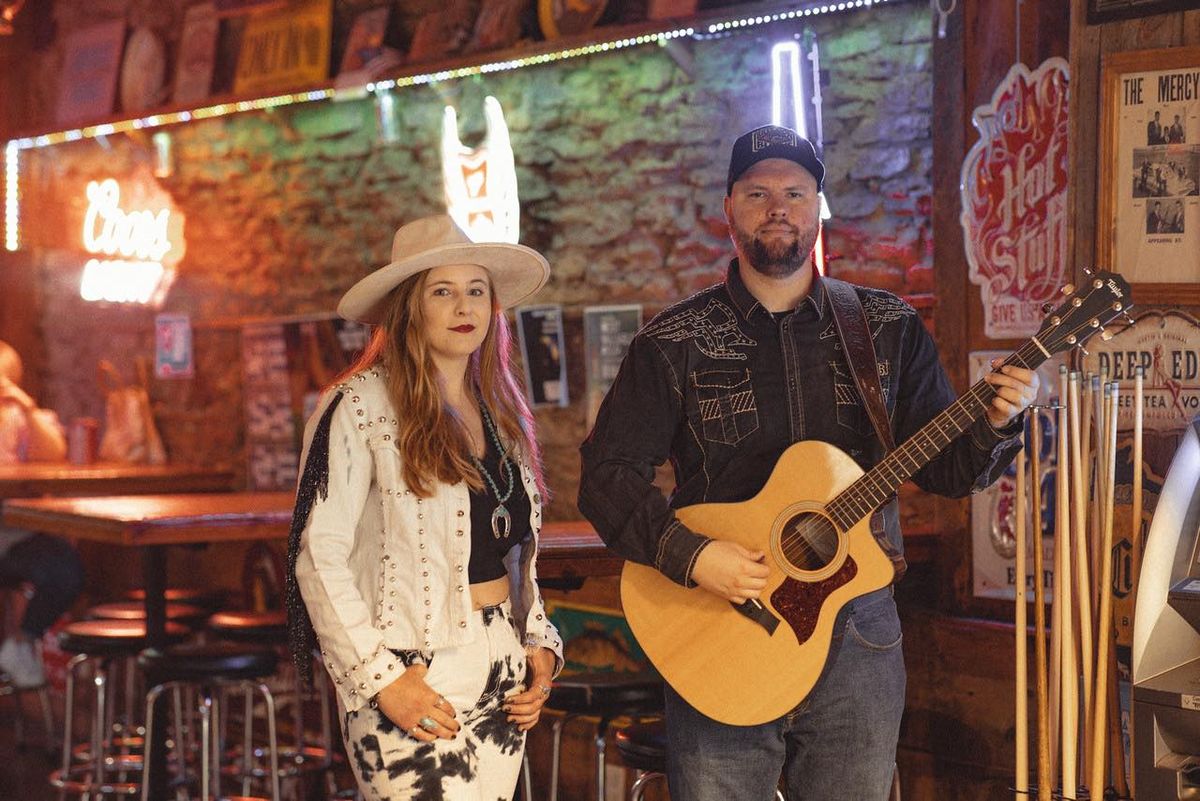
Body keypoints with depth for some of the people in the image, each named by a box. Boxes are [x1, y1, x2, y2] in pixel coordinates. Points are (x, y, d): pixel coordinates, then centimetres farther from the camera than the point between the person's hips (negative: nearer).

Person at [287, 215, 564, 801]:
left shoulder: (500, 413, 13)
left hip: (502, 680, 6)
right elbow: (318, 557, -12)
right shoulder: (361, 408, -8)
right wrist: (379, 677, -15)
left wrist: (540, 645, 8)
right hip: (414, 688, -6)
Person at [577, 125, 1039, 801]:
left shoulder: (888, 329, 6)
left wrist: (993, 425, -14)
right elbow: (607, 476, -4)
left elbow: (945, 470, 7)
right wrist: (690, 555, -19)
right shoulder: (673, 344, -1)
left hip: (857, 639, 2)